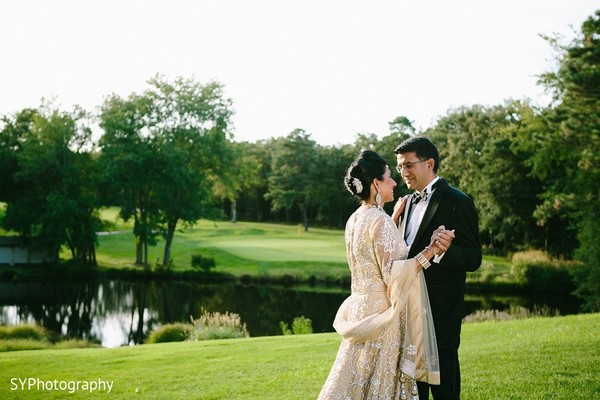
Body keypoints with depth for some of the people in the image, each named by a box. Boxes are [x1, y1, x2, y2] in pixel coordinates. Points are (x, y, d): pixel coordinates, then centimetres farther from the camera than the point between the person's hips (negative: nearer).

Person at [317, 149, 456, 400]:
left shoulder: (355, 219, 9)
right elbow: (393, 274, -21)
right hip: (381, 314, -9)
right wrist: (431, 250, -21)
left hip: (361, 310, 9)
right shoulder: (380, 220, -18)